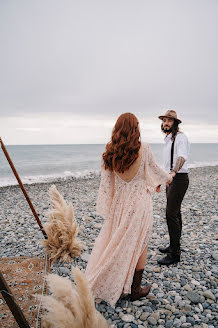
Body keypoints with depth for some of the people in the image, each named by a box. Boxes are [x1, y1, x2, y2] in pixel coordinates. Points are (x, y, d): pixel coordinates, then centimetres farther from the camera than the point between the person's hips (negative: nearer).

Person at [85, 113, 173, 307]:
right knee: (139, 244, 11)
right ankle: (135, 289, 26)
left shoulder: (110, 152, -2)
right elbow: (155, 170, 3)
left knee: (117, 243, 17)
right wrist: (167, 178, 25)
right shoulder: (143, 149, -12)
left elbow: (106, 182, 0)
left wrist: (107, 209, 8)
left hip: (119, 203, 4)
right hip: (139, 202, -4)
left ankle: (115, 285, 30)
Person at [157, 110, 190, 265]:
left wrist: (173, 172, -48)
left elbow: (182, 157, -32)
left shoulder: (180, 137, -13)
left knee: (171, 214, -11)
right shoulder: (168, 139, 16)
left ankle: (174, 254, 0)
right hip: (171, 179, 9)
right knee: (175, 213, 16)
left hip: (179, 178, -9)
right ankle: (174, 245, 30)